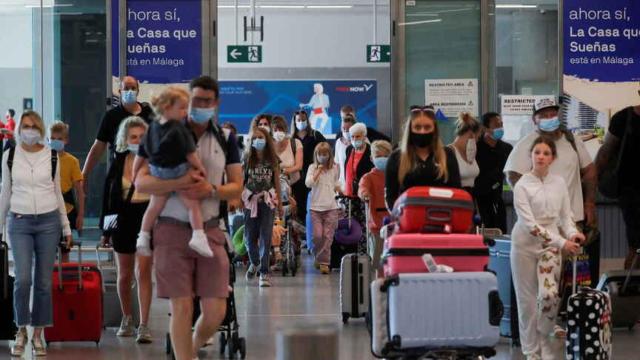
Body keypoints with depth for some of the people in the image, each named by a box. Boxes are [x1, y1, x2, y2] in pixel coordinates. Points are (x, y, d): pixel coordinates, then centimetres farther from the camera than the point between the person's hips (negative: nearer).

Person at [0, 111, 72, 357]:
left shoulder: (51, 157, 3)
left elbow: (57, 193, 11)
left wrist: (66, 227, 11)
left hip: (48, 221, 1)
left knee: (44, 281, 1)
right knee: (23, 279, -11)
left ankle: (38, 334, 10)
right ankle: (21, 331, 5)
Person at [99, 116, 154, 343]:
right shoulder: (119, 161, 2)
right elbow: (108, 195, 5)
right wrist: (105, 228, 4)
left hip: (147, 218, -3)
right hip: (123, 220, 3)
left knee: (143, 272, -11)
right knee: (124, 275, 13)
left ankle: (144, 325, -10)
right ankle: (127, 320, 30)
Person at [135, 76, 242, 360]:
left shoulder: (225, 139, 10)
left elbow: (237, 187, 6)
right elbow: (141, 182, -6)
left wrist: (211, 190, -16)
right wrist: (179, 183, -22)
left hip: (210, 230, 2)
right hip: (173, 230, -2)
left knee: (216, 312, -1)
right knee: (182, 307, -5)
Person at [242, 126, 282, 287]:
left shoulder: (273, 160, 2)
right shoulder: (247, 159, -1)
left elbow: (277, 182, 8)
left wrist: (279, 203, 10)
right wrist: (239, 200, -10)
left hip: (268, 201, 0)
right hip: (251, 200, 0)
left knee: (265, 237, -6)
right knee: (249, 237, 5)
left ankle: (264, 272, -2)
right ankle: (255, 262, 34)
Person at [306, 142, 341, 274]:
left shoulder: (334, 168, 9)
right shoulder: (313, 168, 3)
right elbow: (308, 183, -10)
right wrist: (318, 170, -10)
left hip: (331, 207, 1)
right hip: (315, 207, -1)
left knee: (328, 236, -3)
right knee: (317, 235, -8)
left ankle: (324, 262, 1)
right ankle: (318, 256, 16)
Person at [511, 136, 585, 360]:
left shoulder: (559, 183, 2)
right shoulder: (522, 186, -11)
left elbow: (565, 215, 9)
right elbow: (530, 224, -18)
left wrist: (572, 233, -14)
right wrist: (561, 242, -23)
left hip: (550, 246, 2)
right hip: (525, 245, -2)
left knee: (550, 294, -13)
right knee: (527, 299, 3)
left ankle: (543, 338, 11)